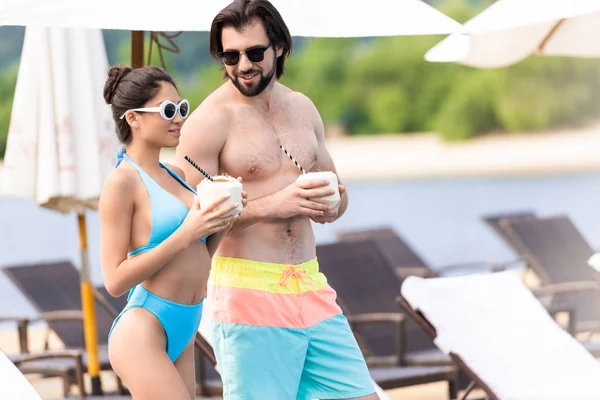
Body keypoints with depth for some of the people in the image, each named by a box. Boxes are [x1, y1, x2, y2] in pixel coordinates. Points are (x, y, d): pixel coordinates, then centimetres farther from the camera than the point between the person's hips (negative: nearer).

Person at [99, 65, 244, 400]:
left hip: (183, 333, 8)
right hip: (143, 332, -8)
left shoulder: (175, 175, 12)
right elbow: (115, 280, -15)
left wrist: (221, 225, -1)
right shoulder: (122, 182, -10)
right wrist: (185, 234, -19)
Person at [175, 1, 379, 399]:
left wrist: (330, 204, -3)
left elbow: (338, 193, 22)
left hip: (311, 288, 6)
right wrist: (273, 205, -22)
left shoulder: (303, 108, 12)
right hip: (249, 293, -6)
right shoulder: (208, 121, -7)